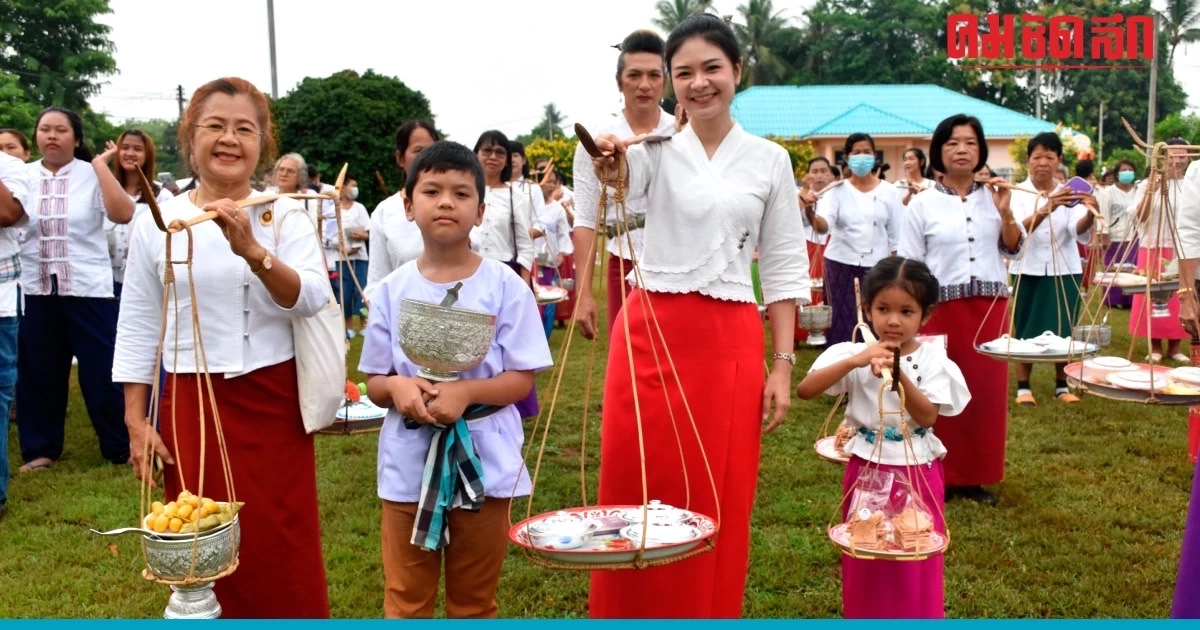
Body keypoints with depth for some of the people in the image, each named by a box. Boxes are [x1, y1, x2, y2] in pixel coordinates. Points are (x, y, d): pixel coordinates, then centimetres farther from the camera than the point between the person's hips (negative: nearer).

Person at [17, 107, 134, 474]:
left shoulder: (92, 174, -3)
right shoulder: (22, 176, 4)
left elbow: (123, 214, -18)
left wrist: (101, 164, -15)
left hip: (88, 289, -2)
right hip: (34, 290, 3)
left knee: (102, 371, 2)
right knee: (38, 372, 10)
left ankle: (121, 448, 14)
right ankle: (41, 449, 24)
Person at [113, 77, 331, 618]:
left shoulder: (285, 216, -3)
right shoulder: (157, 222, 0)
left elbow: (311, 299, -17)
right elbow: (137, 328, 4)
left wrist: (253, 251, -33)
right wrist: (135, 419, 1)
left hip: (274, 402, -1)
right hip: (192, 405, 1)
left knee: (282, 547, 7)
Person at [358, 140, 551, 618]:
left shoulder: (504, 286, -7)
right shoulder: (392, 290, -1)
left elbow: (521, 379, -7)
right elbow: (374, 382, 4)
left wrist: (465, 392, -23)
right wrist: (397, 387, -18)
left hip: (483, 462, -1)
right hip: (409, 463, 2)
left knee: (474, 604, 16)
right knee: (405, 602, 12)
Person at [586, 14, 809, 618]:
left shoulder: (770, 160, 6)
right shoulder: (655, 148, 2)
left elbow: (784, 268, 7)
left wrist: (782, 365, 2)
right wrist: (606, 165, -45)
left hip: (731, 343, 1)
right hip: (651, 335, -1)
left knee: (718, 503, 7)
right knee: (640, 495, 5)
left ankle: (710, 615, 24)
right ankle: (631, 615, 21)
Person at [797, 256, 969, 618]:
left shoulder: (932, 360, -5)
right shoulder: (854, 354, -7)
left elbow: (928, 417, -15)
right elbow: (805, 390, -19)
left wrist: (899, 375, -27)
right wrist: (855, 361, -28)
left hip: (917, 475, 0)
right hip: (866, 472, 1)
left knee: (916, 563, 7)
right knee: (864, 559, 11)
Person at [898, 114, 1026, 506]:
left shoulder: (993, 197, 8)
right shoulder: (923, 204, 1)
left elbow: (1015, 252, 9)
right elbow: (909, 265, 1)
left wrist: (1006, 213, -7)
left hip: (990, 307, 3)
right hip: (942, 308, -3)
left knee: (987, 389, 5)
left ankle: (976, 476, 16)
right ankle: (941, 476, 11)